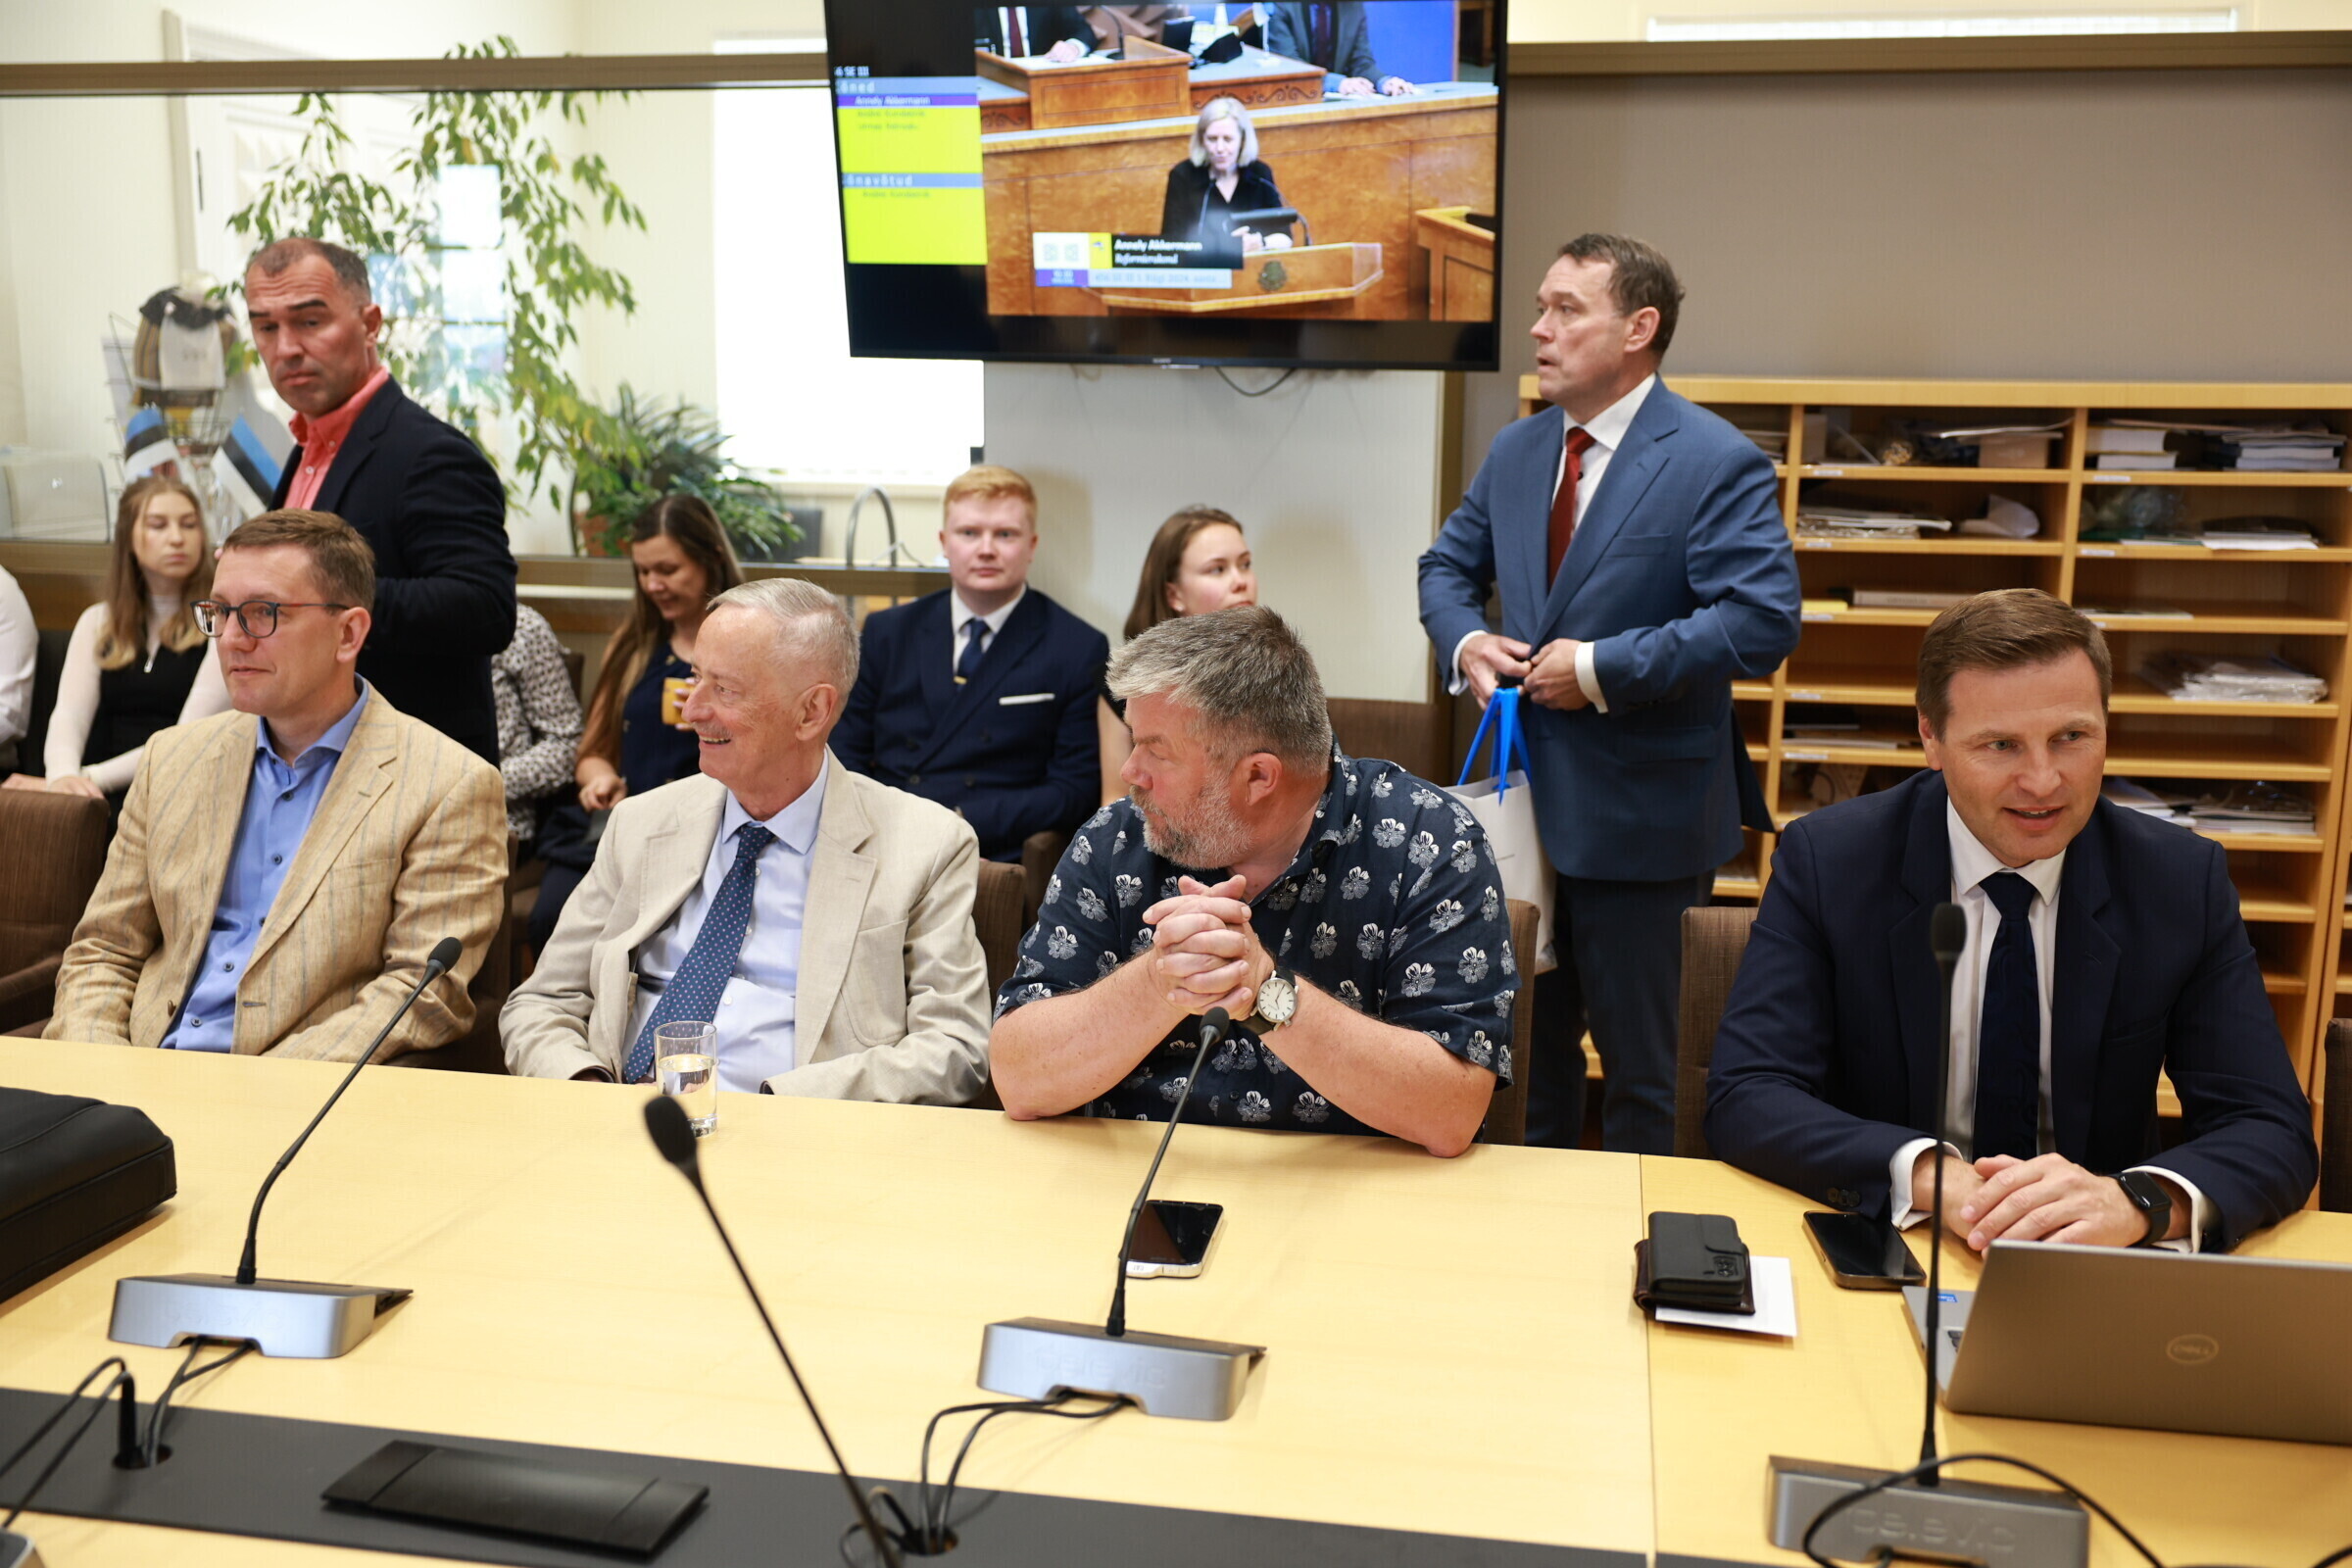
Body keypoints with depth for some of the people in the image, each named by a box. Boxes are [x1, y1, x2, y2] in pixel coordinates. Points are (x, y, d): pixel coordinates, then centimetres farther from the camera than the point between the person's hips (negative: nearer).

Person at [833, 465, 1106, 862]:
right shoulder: (889, 632, 16)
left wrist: (960, 821, -13)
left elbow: (1074, 789, 0)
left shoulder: (1080, 650, 5)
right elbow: (846, 751, 17)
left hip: (987, 858, -3)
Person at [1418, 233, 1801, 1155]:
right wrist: (1465, 640, -5)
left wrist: (1603, 669, -22)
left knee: (1635, 1055, 6)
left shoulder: (1717, 464, -12)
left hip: (1636, 811, -7)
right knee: (1530, 1037, 20)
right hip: (1524, 798, 7)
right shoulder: (1517, 451, 9)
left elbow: (1763, 620, -21)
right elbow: (1448, 566, 18)